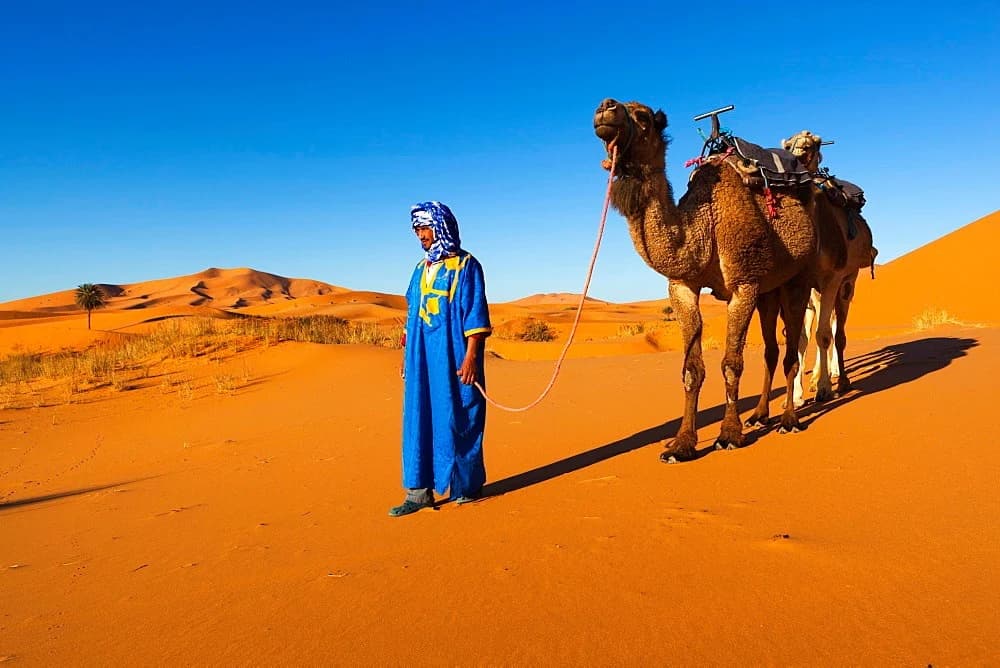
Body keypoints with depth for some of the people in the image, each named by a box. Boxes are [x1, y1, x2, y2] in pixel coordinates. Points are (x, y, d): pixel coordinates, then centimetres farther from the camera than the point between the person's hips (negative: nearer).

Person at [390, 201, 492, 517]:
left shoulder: (465, 265, -4)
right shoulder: (422, 268, 16)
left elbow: (475, 315, -10)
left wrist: (470, 357, -17)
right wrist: (406, 356, 16)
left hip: (454, 361, -6)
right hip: (421, 362, 7)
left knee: (457, 421, 1)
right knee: (418, 422, 5)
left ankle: (466, 486, 15)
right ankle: (419, 492, 10)